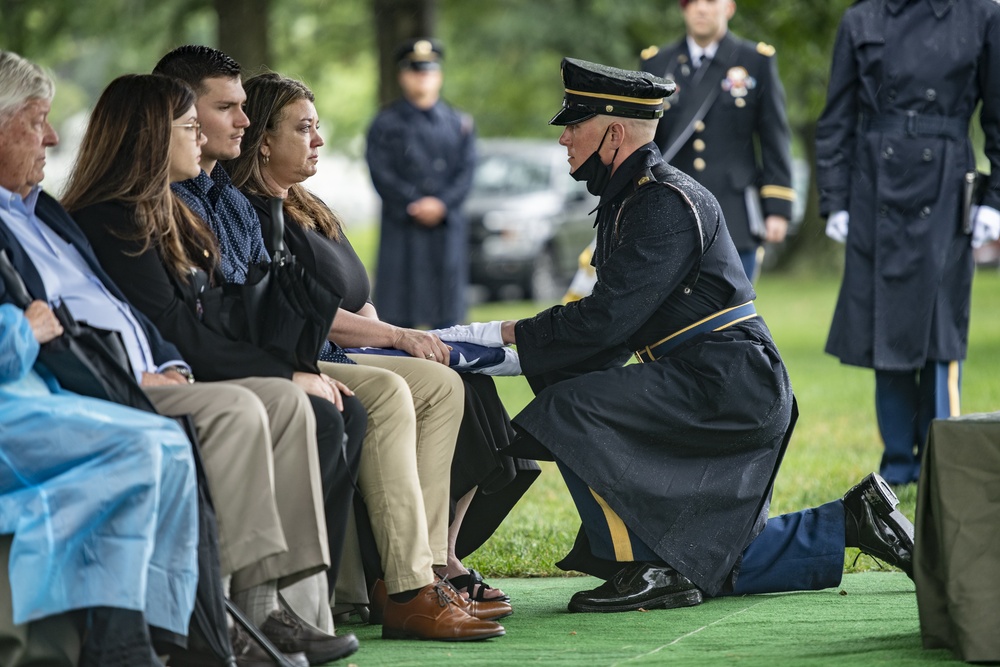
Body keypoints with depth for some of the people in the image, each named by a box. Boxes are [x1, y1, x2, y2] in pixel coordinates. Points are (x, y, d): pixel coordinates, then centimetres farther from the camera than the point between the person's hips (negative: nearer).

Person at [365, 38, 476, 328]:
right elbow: (381, 173, -3)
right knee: (400, 314, -2)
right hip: (402, 228, -2)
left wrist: (441, 204, -11)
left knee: (447, 313, 2)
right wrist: (414, 206, -14)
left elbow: (466, 171, 4)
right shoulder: (386, 124, 6)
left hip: (447, 225, 2)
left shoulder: (459, 124, 13)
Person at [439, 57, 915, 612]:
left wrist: (508, 333, -13)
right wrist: (510, 337, 6)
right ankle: (852, 521, 19)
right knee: (715, 564, 13)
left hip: (726, 388, -10)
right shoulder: (629, 198, 16)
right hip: (717, 390, 10)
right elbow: (611, 317, 16)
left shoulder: (664, 203, -16)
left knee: (568, 411, -22)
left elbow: (609, 320, -22)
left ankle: (648, 569, -16)